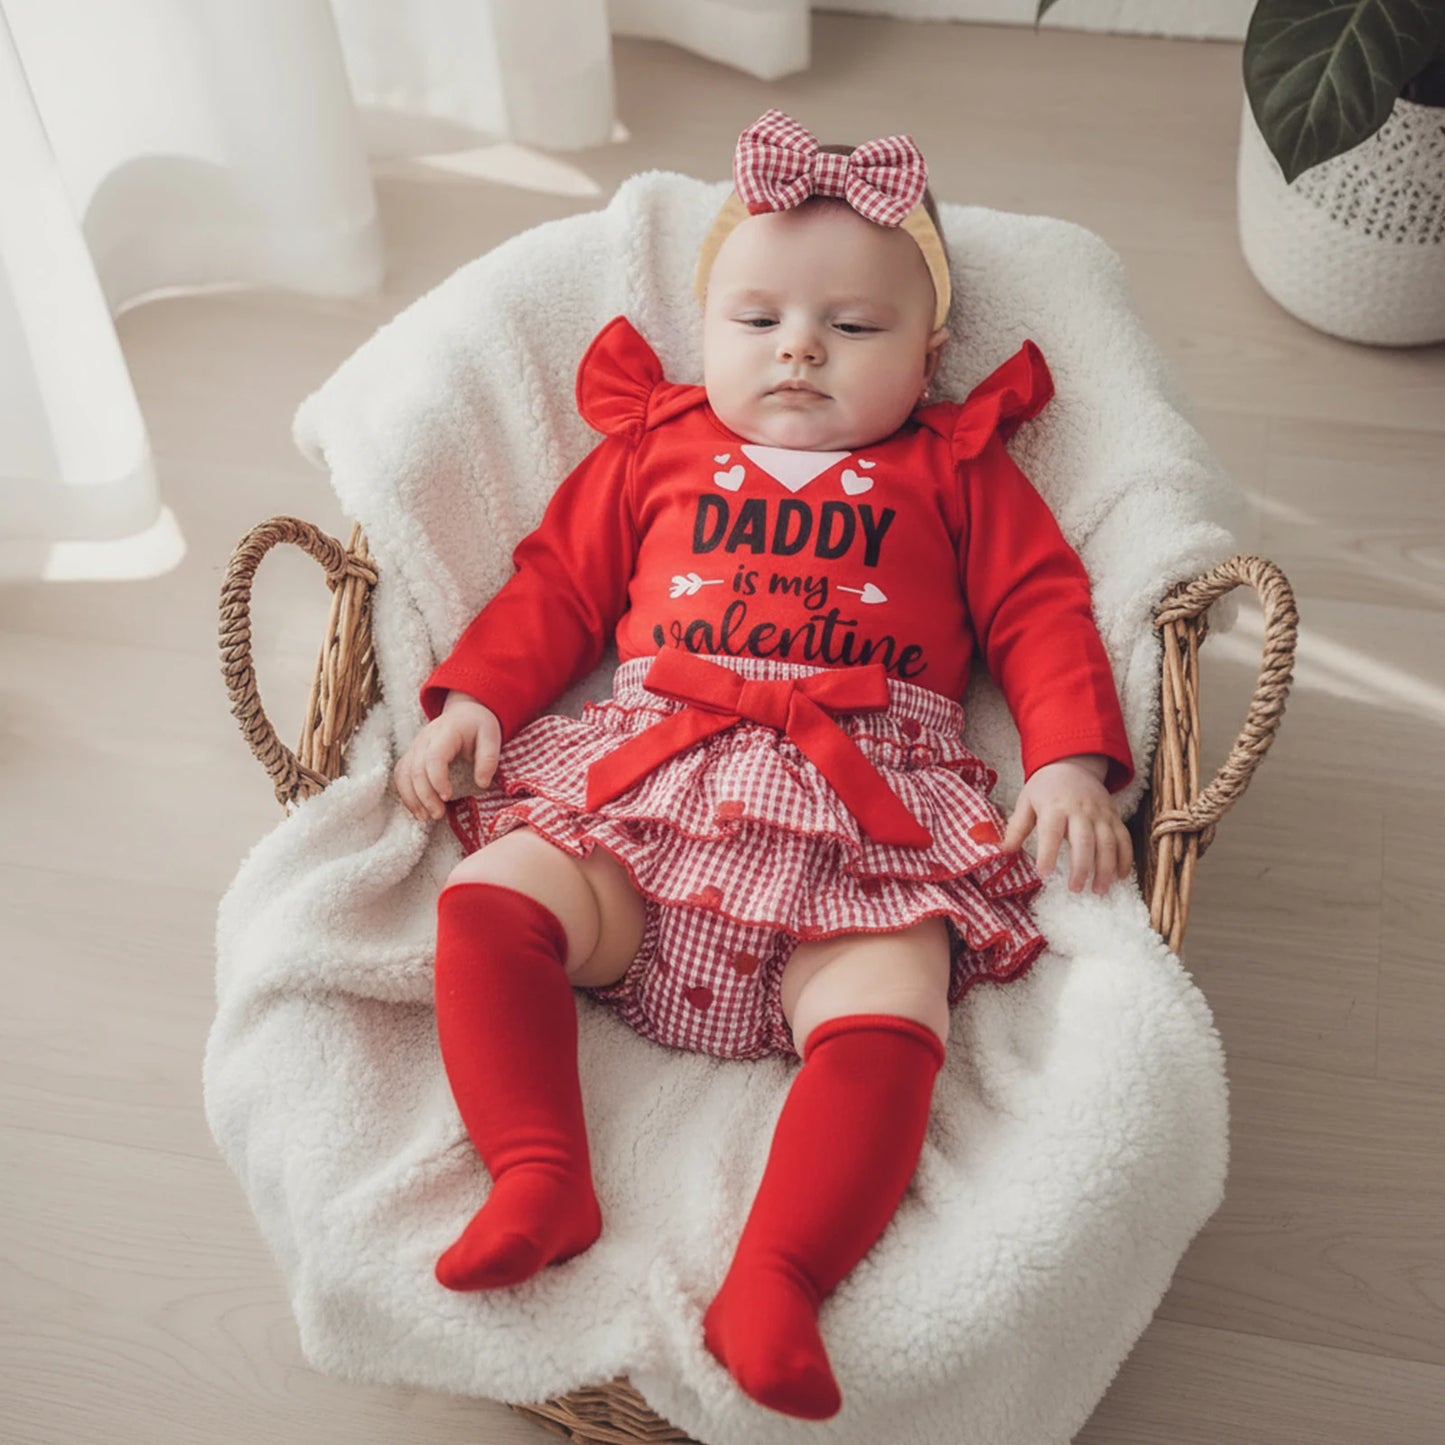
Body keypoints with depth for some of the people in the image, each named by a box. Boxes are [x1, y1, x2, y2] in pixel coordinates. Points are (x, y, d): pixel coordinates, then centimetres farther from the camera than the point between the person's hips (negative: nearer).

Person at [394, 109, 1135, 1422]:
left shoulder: (958, 473, 22)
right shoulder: (655, 449, 25)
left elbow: (1042, 611, 15)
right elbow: (557, 584, 24)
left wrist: (1072, 762, -1)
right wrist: (472, 699, 8)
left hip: (867, 808, -1)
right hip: (643, 773, 2)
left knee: (887, 1017, -29)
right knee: (488, 899, -23)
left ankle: (776, 1283, -33)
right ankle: (539, 1180, -24)